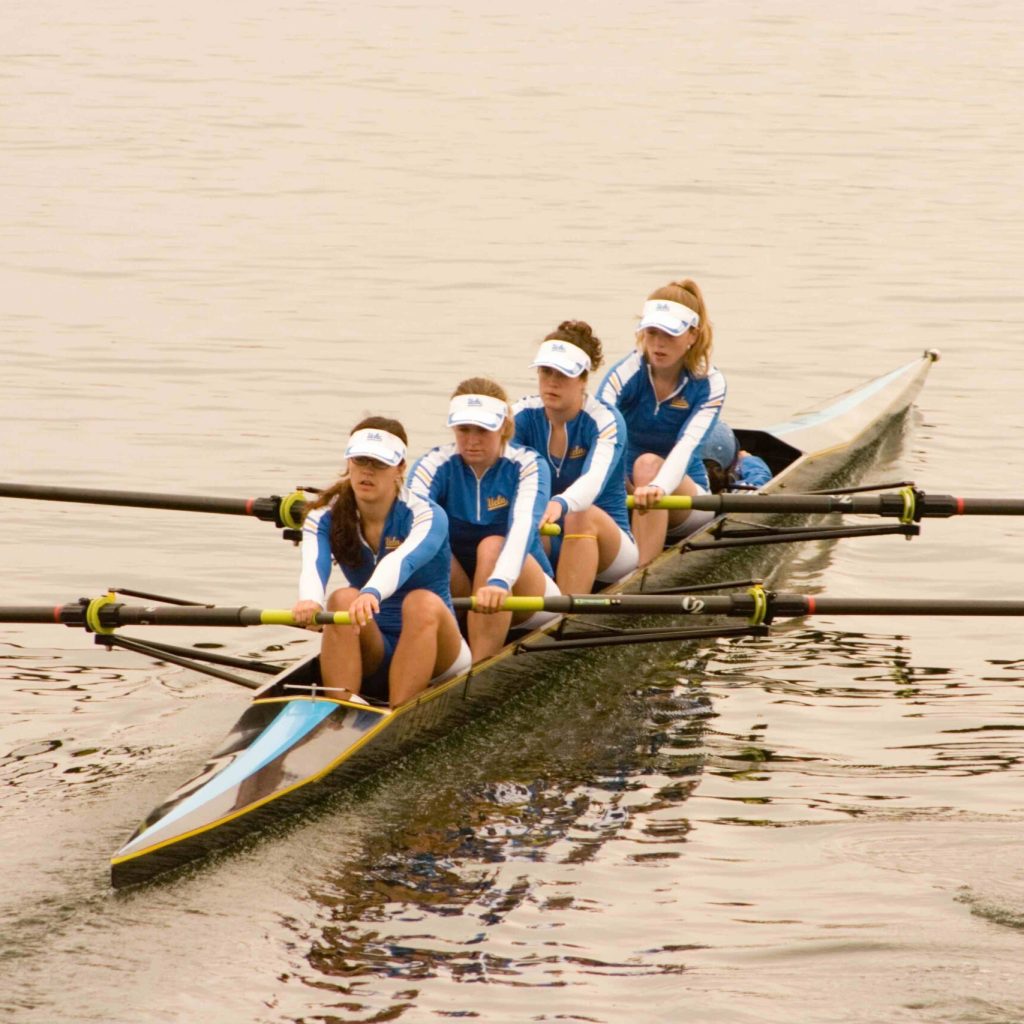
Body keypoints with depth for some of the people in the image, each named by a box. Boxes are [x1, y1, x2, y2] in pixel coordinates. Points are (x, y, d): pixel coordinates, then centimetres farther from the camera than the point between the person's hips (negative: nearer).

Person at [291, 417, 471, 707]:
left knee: (423, 603, -33)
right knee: (344, 599, -27)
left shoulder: (428, 516, -11)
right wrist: (310, 600, -49)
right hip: (372, 654, 2)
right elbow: (313, 566, -24)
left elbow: (402, 561, -34)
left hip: (432, 658, -2)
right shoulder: (325, 518, -2)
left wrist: (372, 594, -57)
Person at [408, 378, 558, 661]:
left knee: (492, 546, -31)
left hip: (523, 595, -1)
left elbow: (523, 526, -30)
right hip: (457, 597, 1)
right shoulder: (435, 464, -7)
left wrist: (499, 582, -50)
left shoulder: (528, 465, -11)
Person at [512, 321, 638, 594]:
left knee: (584, 515, -35)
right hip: (545, 544, 2)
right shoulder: (522, 415, -2)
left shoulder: (605, 420, -12)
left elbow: (594, 479, -33)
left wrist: (559, 505, -56)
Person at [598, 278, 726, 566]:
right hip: (625, 491, 1)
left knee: (649, 463, -33)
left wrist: (659, 486, -51)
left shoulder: (709, 385, -10)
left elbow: (686, 446, -28)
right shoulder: (626, 373, -10)